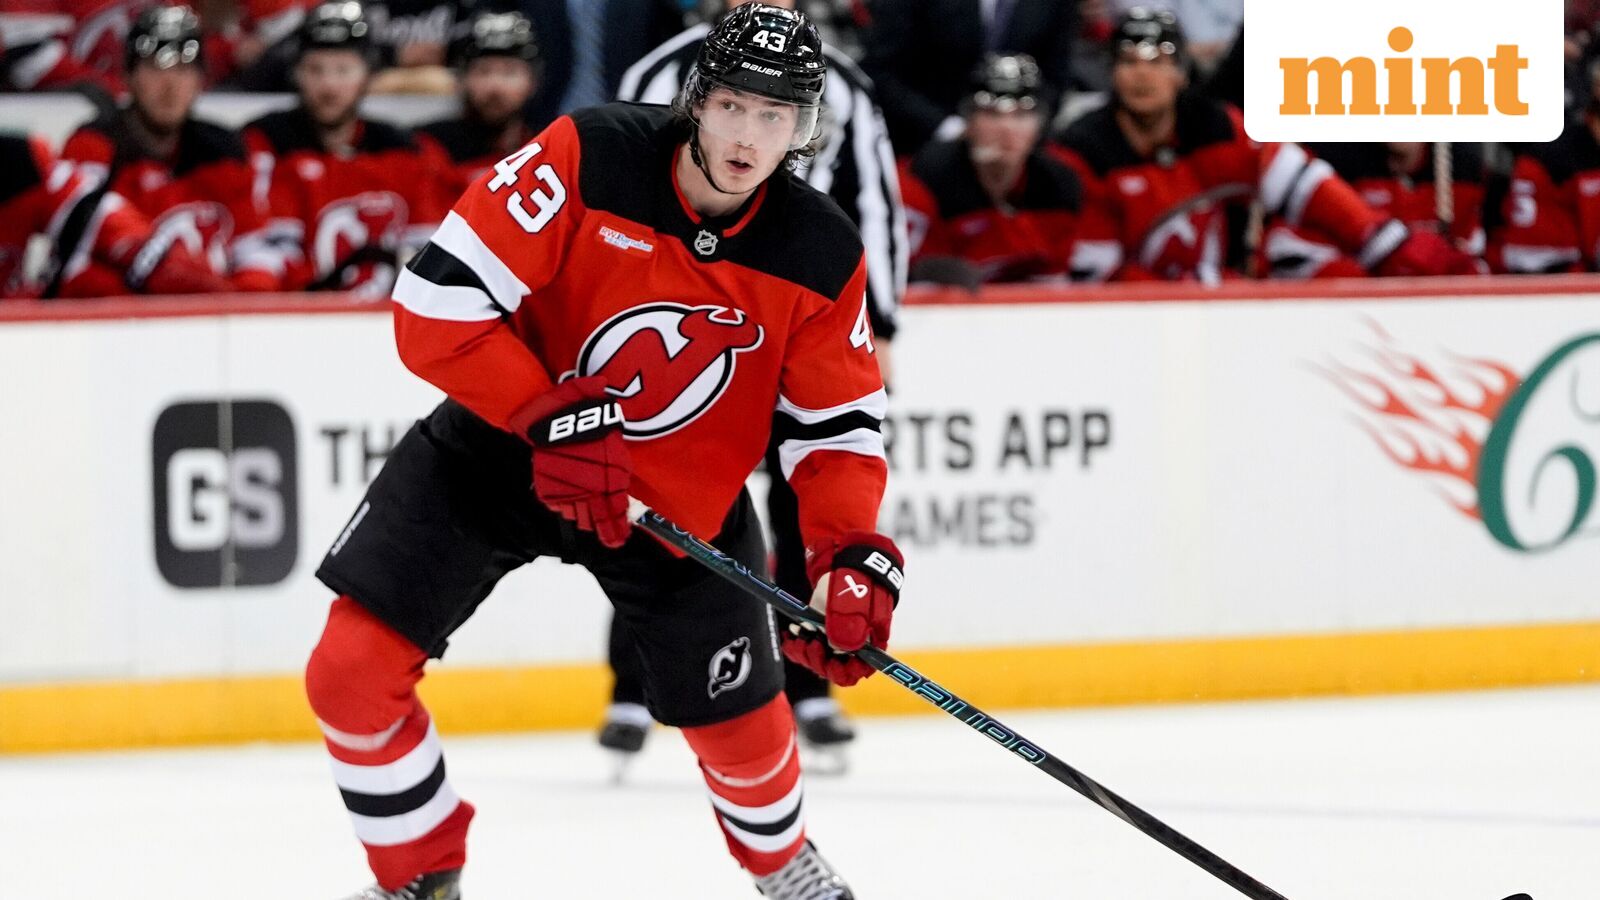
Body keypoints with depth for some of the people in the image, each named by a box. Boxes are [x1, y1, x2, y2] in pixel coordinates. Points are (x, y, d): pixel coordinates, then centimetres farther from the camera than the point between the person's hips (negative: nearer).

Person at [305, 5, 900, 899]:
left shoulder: (821, 256, -15)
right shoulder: (588, 161, -24)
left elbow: (838, 422, -5)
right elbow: (438, 300, -24)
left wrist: (854, 554, -20)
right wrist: (548, 418, -29)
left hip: (682, 498, 2)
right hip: (497, 448, -2)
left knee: (739, 724, 6)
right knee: (354, 671, -12)